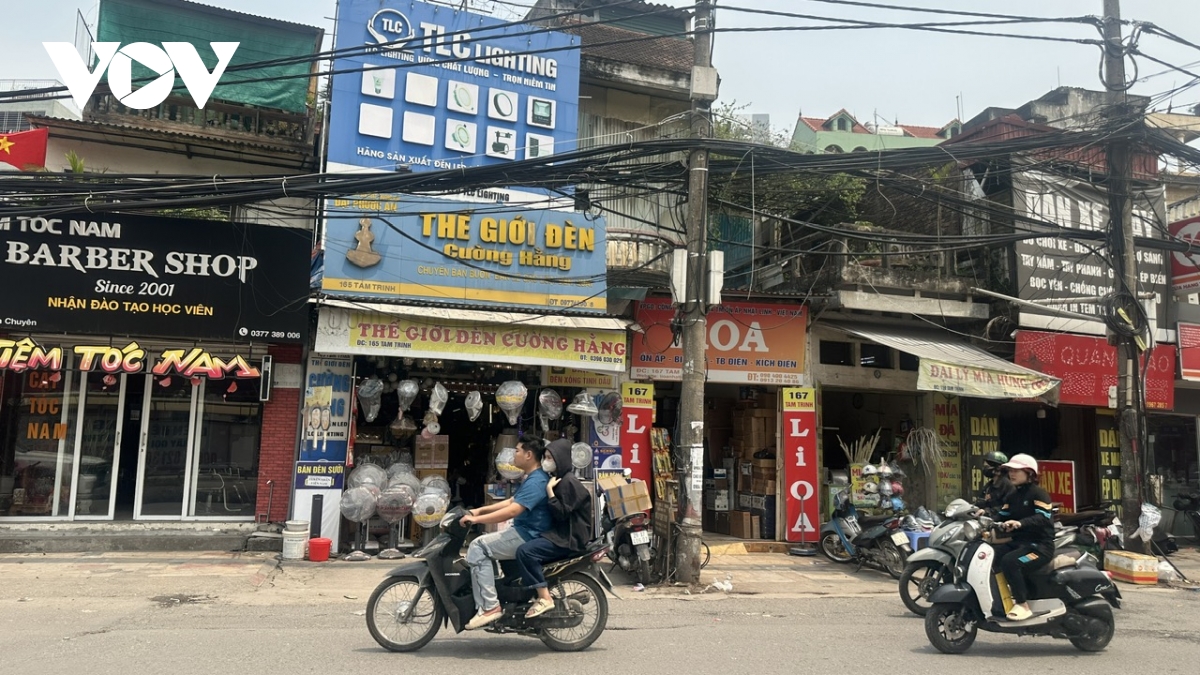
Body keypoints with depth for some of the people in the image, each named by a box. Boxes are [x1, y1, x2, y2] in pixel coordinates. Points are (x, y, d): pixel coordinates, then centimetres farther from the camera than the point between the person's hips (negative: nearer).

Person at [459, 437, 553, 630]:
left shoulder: (535, 482, -19)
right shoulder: (532, 478, 17)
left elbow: (511, 511, -28)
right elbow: (510, 501, 24)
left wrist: (476, 519, -24)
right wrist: (480, 510, 16)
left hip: (527, 537, -11)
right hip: (524, 534, 11)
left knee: (478, 547, -16)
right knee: (482, 546, 16)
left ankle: (490, 606, -18)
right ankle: (484, 604, 13)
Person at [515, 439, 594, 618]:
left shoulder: (569, 482, -13)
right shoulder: (557, 479, 18)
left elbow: (561, 513, -19)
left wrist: (549, 491, -20)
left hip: (569, 538, -11)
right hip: (559, 533, 11)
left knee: (525, 551, -27)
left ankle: (544, 598, -23)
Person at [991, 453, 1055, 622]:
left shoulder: (1038, 493, -8)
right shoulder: (1013, 496, 18)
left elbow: (1044, 518, -24)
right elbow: (1002, 517, 12)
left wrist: (1020, 523, -41)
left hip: (1040, 545, -8)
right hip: (1018, 542, 8)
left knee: (1009, 562, -33)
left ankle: (1023, 605, -21)